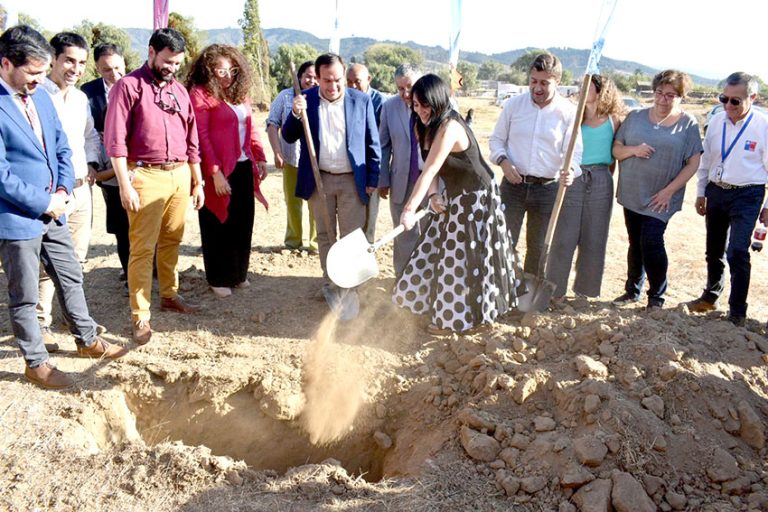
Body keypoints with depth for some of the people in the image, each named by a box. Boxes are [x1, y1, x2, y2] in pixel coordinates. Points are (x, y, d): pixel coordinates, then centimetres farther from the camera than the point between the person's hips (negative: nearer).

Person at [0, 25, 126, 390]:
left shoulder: (41, 97, 6)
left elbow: (62, 147, 12)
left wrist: (63, 189, -3)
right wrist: (44, 202, -15)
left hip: (52, 211, 8)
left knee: (71, 278, 18)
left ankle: (87, 341, 35)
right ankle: (36, 362, 23)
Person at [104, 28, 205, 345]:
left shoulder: (179, 91, 14)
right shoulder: (129, 86, -4)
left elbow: (191, 140, 18)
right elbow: (115, 140, -10)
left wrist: (197, 181, 15)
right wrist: (125, 185, -15)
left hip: (180, 174, 6)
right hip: (146, 176, -5)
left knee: (171, 241, 14)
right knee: (143, 248, -3)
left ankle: (169, 296, 29)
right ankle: (140, 316, 3)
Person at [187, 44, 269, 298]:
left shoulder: (239, 93, 13)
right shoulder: (200, 94, -9)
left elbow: (250, 129, 16)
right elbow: (201, 136, -14)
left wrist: (260, 158, 7)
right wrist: (215, 172, -19)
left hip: (244, 169, 7)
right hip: (220, 172, -7)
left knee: (243, 224, 13)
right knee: (219, 226, 5)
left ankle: (238, 273, 29)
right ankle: (219, 279, 19)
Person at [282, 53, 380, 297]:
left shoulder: (361, 100, -3)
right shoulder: (305, 99, -1)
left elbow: (372, 143, 1)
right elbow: (289, 137, 0)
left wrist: (372, 179, -1)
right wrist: (296, 113, -19)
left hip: (352, 180, -1)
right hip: (319, 180, 2)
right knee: (325, 236, 13)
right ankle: (329, 281, 27)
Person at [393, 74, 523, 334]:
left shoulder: (449, 127, -28)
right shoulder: (423, 126, -1)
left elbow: (429, 170, -35)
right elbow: (430, 168, -1)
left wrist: (410, 208, -39)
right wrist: (433, 195, -18)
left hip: (475, 197, -9)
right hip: (455, 196, 9)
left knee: (461, 257, 3)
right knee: (438, 250, 16)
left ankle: (454, 318, 20)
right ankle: (448, 308, 34)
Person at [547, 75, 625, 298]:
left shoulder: (613, 121, 3)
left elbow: (614, 155, 10)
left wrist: (606, 179, 10)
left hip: (600, 181, 1)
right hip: (573, 179, -1)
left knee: (594, 240, 8)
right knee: (564, 238, 1)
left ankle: (586, 289, 22)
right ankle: (554, 289, 12)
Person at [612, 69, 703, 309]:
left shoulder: (688, 124, -2)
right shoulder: (635, 117, 6)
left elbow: (693, 163, -4)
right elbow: (616, 150, 7)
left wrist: (669, 191, -12)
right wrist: (634, 150, -15)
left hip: (660, 199, -3)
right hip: (631, 194, 3)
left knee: (651, 243, -12)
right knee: (635, 244, 12)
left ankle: (657, 297, 6)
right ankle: (633, 290, 28)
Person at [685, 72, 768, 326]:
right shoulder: (716, 121, 1)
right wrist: (701, 192, 12)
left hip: (747, 195, -5)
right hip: (716, 191, 5)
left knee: (737, 253, -9)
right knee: (714, 251, 16)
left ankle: (737, 312, 5)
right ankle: (710, 296, 35)